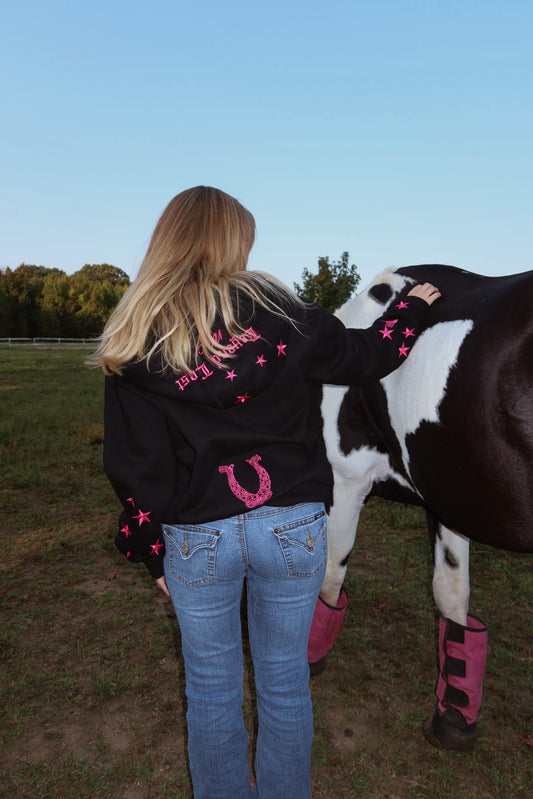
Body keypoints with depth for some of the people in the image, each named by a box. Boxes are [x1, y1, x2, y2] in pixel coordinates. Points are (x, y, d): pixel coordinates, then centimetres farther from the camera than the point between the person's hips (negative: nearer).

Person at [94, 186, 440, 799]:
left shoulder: (133, 345, -4)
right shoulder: (279, 310, -7)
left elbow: (135, 466, -3)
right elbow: (364, 357, 7)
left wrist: (152, 553, 8)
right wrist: (412, 308, 26)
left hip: (196, 539, 0)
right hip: (292, 528, 1)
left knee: (211, 690, 22)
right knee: (285, 684, 21)